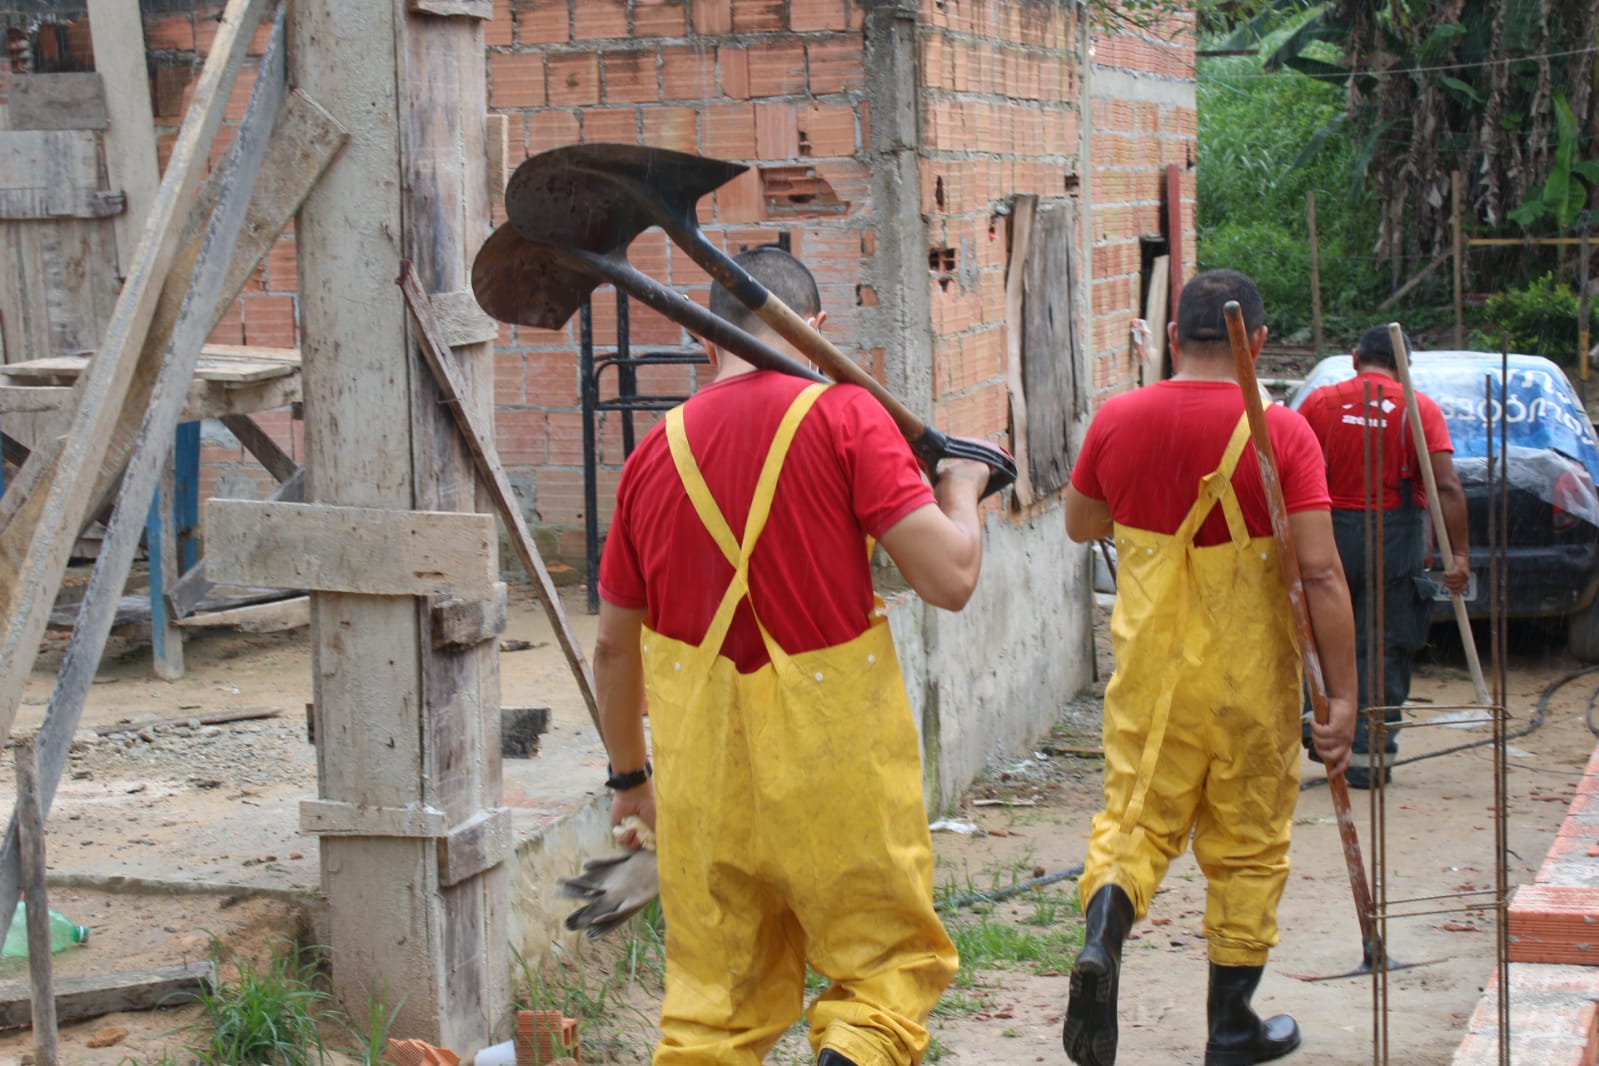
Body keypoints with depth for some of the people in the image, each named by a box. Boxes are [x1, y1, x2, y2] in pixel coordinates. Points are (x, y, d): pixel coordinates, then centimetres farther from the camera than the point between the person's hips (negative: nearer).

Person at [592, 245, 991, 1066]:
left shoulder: (655, 452, 6)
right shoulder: (841, 417, -7)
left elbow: (614, 646, 14)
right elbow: (950, 578, -13)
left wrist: (629, 775, 28)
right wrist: (961, 490, 8)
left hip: (702, 776, 4)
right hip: (836, 766, -4)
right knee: (889, 958, 12)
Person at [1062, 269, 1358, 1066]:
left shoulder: (1118, 419, -3)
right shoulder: (1282, 434, -13)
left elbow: (1079, 524, 13)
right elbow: (1320, 572, -16)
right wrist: (1343, 694, -12)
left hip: (1149, 671, 2)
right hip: (1250, 675, -2)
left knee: (1136, 819, 15)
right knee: (1246, 848, 13)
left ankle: (1101, 936, -15)